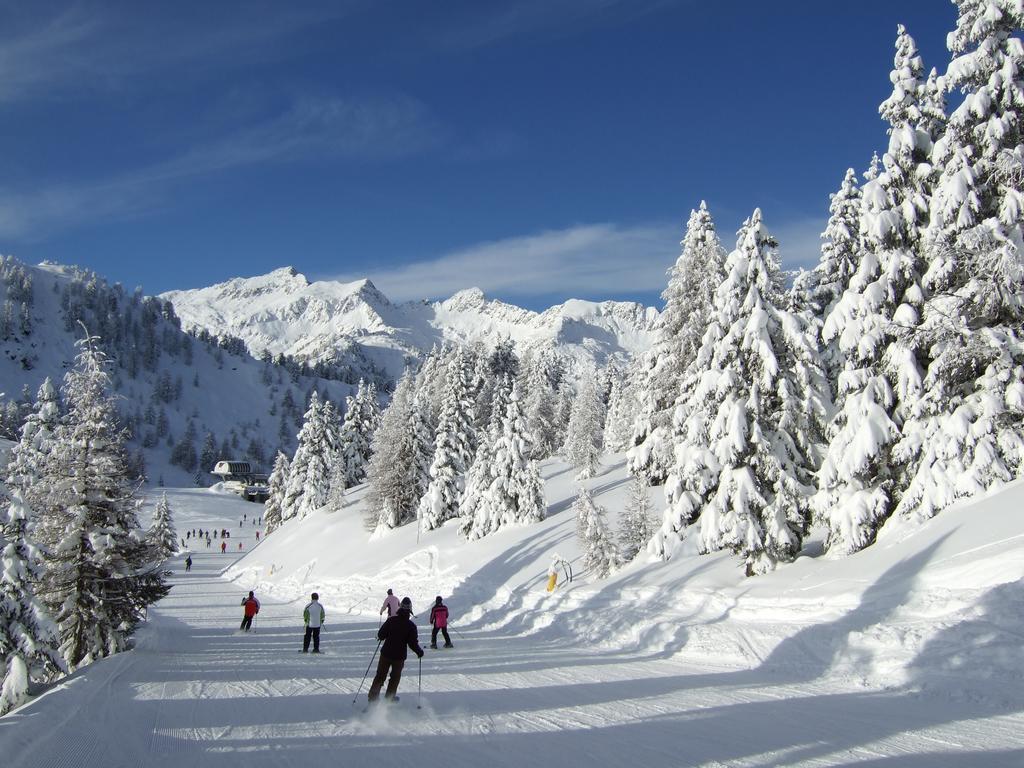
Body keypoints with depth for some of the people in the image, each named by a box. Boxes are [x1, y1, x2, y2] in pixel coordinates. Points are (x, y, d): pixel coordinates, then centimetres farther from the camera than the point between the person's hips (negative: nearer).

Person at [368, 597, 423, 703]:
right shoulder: (411, 625, -12)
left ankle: (373, 696, 10)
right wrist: (419, 652, 4)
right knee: (395, 677, 17)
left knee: (380, 675, 13)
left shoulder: (391, 620, -7)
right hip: (399, 656, -2)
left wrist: (381, 637, 19)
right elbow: (413, 643, -12)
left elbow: (381, 634, -4)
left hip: (386, 653, 2)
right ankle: (389, 697, 22)